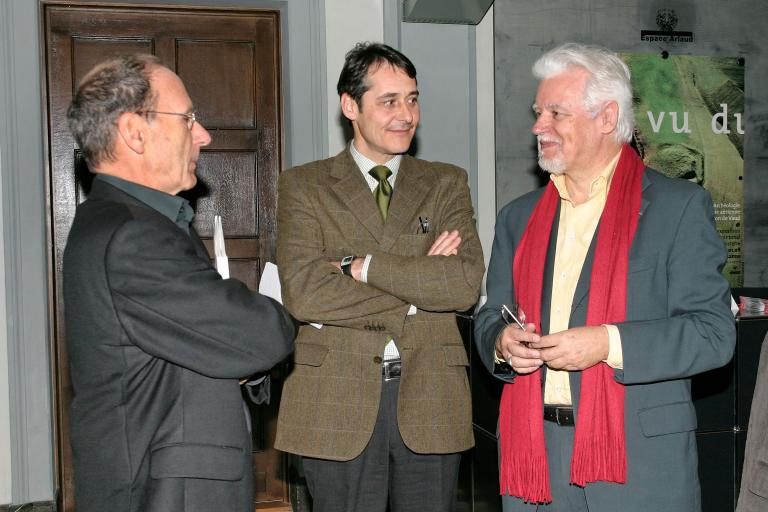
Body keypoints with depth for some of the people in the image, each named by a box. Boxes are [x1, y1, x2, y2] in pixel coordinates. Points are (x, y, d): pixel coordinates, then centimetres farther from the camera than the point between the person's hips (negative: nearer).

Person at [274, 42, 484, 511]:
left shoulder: (446, 183, 9)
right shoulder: (304, 186, 3)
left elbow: (466, 283, -7)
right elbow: (302, 291, -12)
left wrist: (360, 265, -12)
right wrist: (420, 284, -10)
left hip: (430, 401, 2)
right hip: (337, 402, -1)